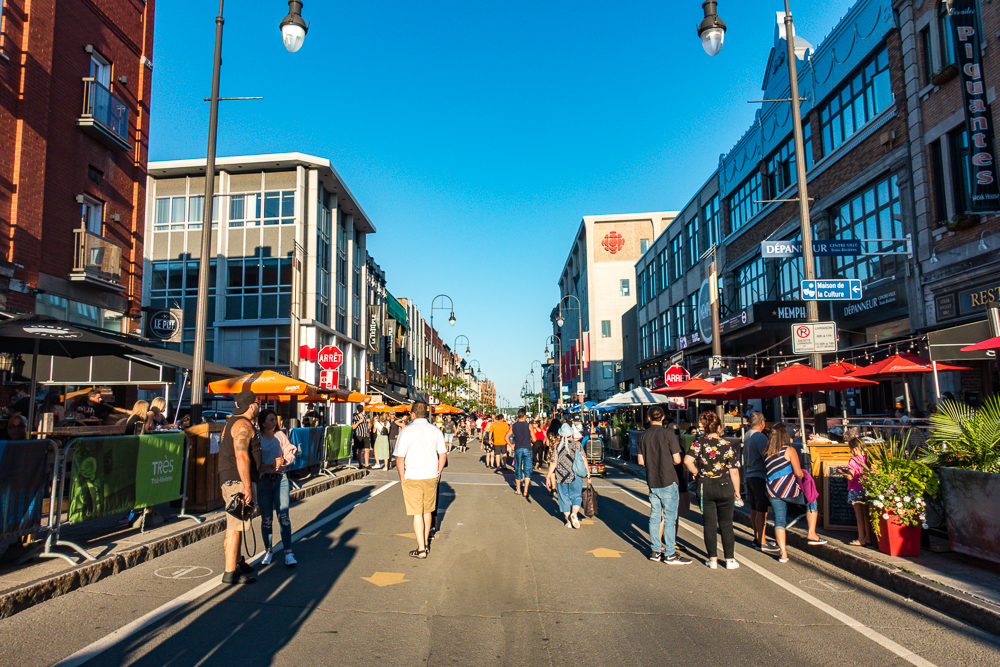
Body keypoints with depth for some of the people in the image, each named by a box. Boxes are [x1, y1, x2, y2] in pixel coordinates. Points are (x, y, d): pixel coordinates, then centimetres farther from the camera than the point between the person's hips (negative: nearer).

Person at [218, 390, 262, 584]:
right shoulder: (243, 425, -15)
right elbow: (241, 457, -24)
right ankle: (230, 572, -3)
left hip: (229, 481, 11)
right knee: (235, 527, -7)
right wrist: (247, 486, -25)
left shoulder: (232, 423, 19)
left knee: (234, 524, 20)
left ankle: (237, 561, 33)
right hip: (239, 482, -11)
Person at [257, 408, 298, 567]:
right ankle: (268, 551, 22)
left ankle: (288, 552, -2)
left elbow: (290, 455, 7)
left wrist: (283, 460, -14)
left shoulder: (281, 436, 7)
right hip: (263, 481, -1)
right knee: (266, 518, 5)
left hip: (281, 479, 1)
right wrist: (270, 466, -19)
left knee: (284, 516, -5)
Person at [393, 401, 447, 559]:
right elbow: (443, 455, 3)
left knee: (417, 513, 3)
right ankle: (426, 542, 32)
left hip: (412, 477, -4)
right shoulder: (436, 431, -1)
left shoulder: (406, 431, -11)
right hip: (431, 476, 4)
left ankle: (421, 549, 3)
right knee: (427, 511, 18)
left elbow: (399, 458, -11)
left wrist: (402, 477, 1)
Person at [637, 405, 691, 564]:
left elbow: (641, 461, 7)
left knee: (655, 517, 12)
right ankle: (669, 554, 4)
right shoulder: (668, 433, -11)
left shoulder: (643, 436, 4)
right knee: (669, 518, 1)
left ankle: (655, 551, 18)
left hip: (652, 482, 5)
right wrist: (668, 459, 9)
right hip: (668, 482, -5)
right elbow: (677, 460, -12)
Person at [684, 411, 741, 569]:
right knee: (726, 524, 11)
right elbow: (734, 472, -7)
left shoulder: (699, 442, -8)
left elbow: (687, 460, -18)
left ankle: (713, 559, 16)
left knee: (709, 524, 10)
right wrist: (737, 491, 5)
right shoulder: (728, 446, -9)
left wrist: (697, 473, 0)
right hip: (725, 487, 0)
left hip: (705, 488, 1)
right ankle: (730, 560, 17)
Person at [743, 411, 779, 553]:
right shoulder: (760, 437, -17)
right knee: (762, 510, -3)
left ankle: (757, 538, 23)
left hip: (750, 476, 9)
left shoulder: (747, 435, 11)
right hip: (760, 476, -9)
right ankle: (761, 542, 1)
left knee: (754, 509, 15)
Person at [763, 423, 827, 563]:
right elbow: (798, 473, -10)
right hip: (788, 489, -4)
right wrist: (803, 475, 10)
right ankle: (812, 534, 24)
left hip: (772, 491, 4)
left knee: (779, 520, 7)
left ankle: (783, 553, 2)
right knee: (811, 501, 23)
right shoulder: (789, 450, -7)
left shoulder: (766, 453, 7)